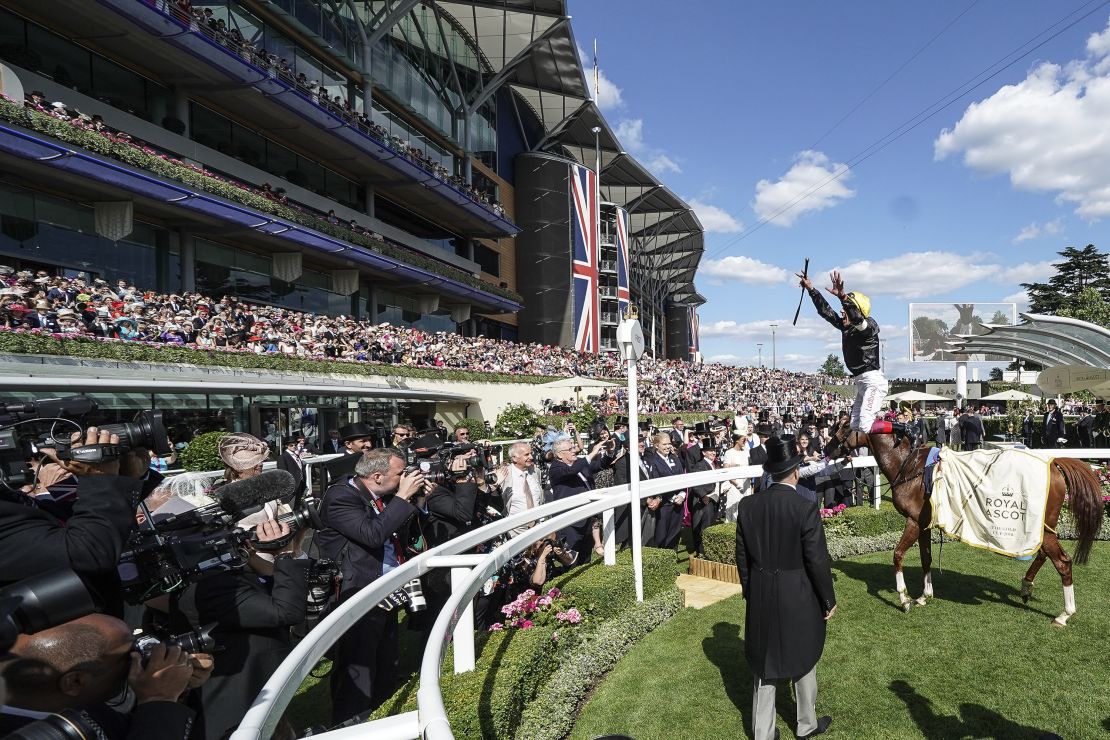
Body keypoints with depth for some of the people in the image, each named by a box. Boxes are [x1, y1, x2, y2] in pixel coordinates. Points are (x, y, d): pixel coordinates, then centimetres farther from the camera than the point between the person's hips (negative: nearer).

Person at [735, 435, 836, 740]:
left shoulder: (748, 506, -8)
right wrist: (829, 601, 0)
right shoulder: (805, 509, -21)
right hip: (798, 600, -3)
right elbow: (817, 562, -15)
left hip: (760, 599, 3)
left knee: (765, 662, 17)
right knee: (803, 661, 20)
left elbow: (742, 556, 1)